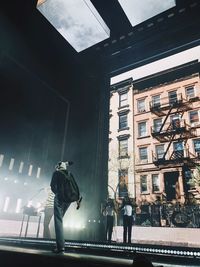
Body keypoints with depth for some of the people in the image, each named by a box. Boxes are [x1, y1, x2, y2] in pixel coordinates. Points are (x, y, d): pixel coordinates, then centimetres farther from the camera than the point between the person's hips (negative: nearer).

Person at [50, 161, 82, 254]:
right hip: (69, 199, 5)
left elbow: (53, 186, 1)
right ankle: (59, 244, 22)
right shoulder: (70, 174, 18)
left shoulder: (56, 173, 6)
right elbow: (76, 187, 12)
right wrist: (78, 200, 12)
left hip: (60, 198, -5)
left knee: (58, 220, -6)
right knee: (59, 218, 21)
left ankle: (60, 247, -13)